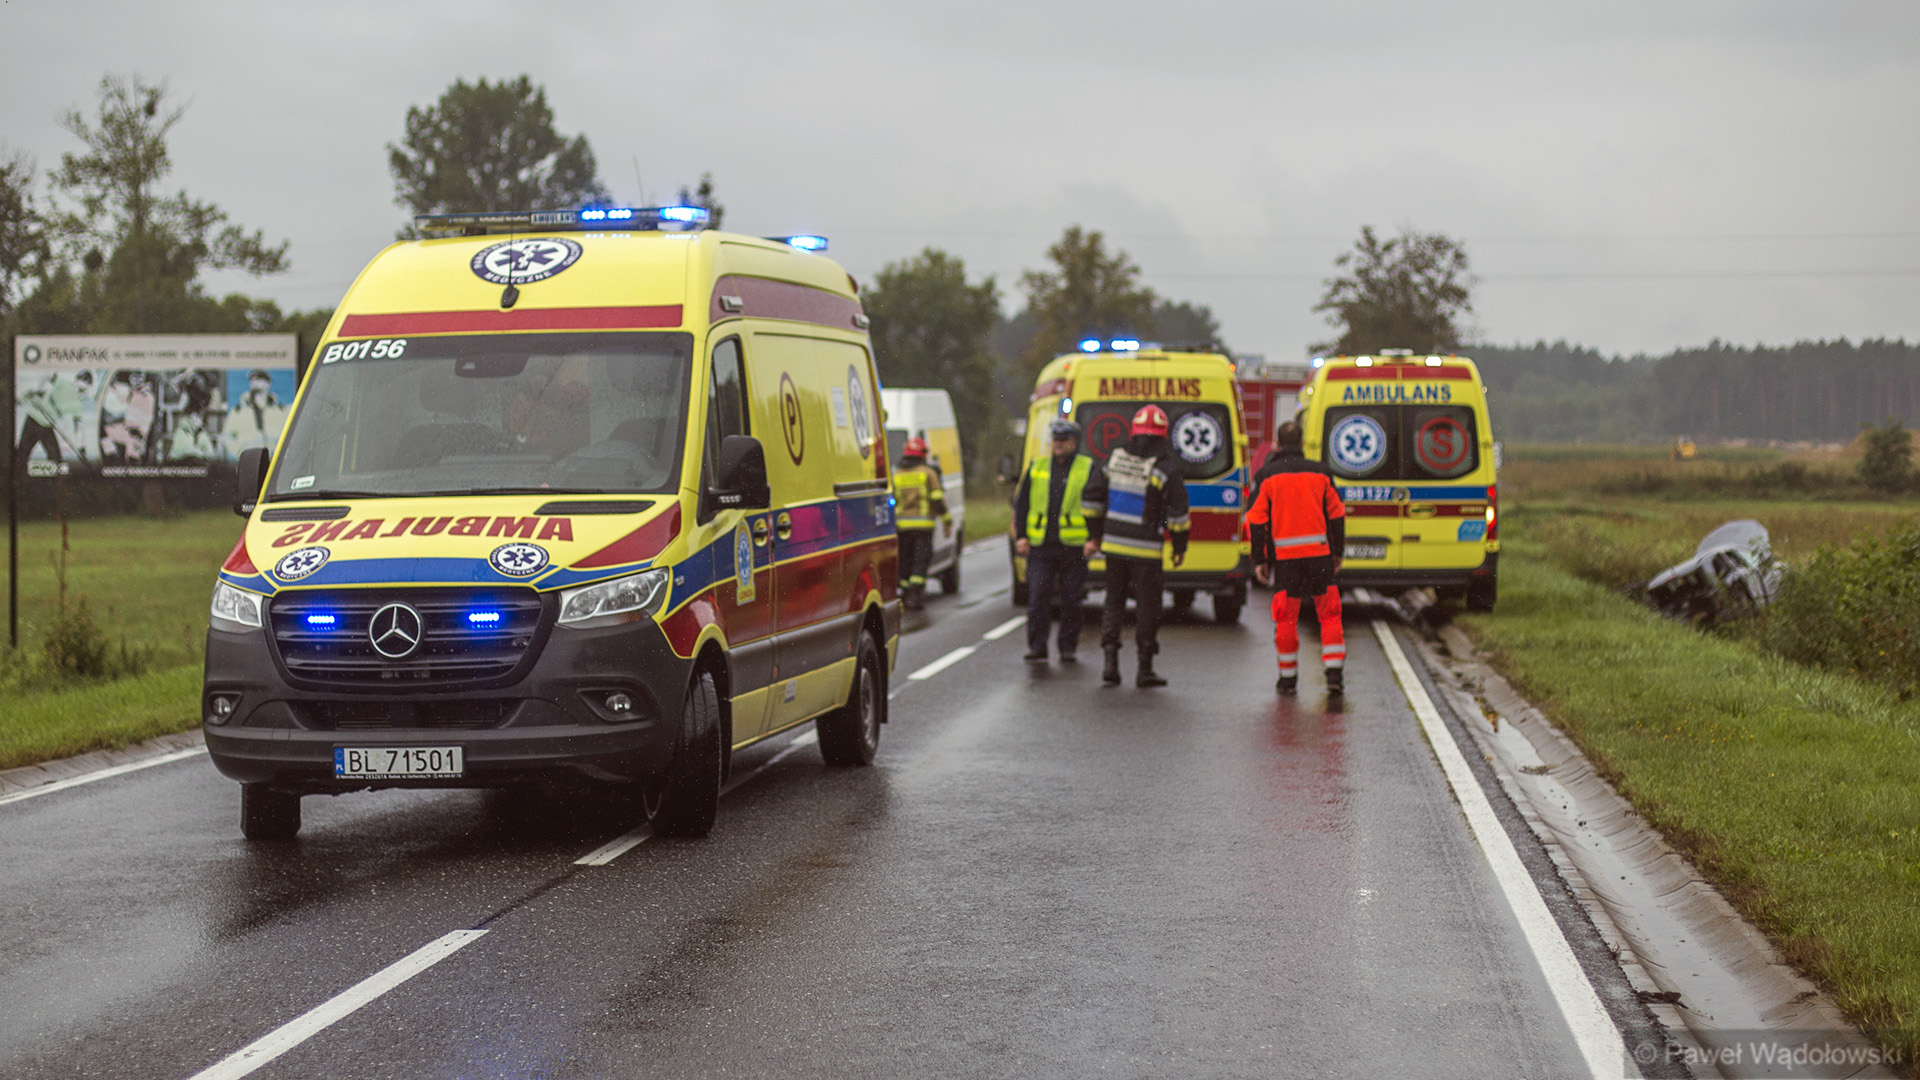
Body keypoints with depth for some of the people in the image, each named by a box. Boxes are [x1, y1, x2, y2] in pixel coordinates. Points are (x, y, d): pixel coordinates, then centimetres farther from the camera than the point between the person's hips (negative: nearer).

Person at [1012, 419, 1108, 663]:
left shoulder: (1089, 470, 4)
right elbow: (1021, 503, 14)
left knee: (1071, 601, 4)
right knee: (1037, 598, -4)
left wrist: (1094, 539, -7)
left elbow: (1097, 507, 1)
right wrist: (1021, 536, 7)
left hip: (1073, 547, -2)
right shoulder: (1037, 467, 12)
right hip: (1040, 546, 2)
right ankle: (1037, 648, 0)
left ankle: (1068, 647, 14)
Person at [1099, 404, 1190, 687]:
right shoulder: (1164, 469, -11)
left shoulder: (1114, 459, 3)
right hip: (1146, 550, -4)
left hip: (1114, 544, 4)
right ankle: (1145, 669, 9)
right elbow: (1178, 511, -11)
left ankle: (1111, 663, 2)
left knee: (1114, 603, 13)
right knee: (1147, 607, 5)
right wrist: (1180, 546, 2)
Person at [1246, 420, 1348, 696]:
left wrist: (1259, 560, 3)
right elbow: (1336, 515, 10)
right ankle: (1334, 672, -1)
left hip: (1283, 555, -1)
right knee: (1329, 613, 7)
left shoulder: (1265, 475, 1)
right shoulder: (1320, 472, 7)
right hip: (1320, 551, 1)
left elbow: (1257, 521, -2)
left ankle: (1288, 677, 13)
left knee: (1285, 618, 7)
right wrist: (1337, 553, 18)